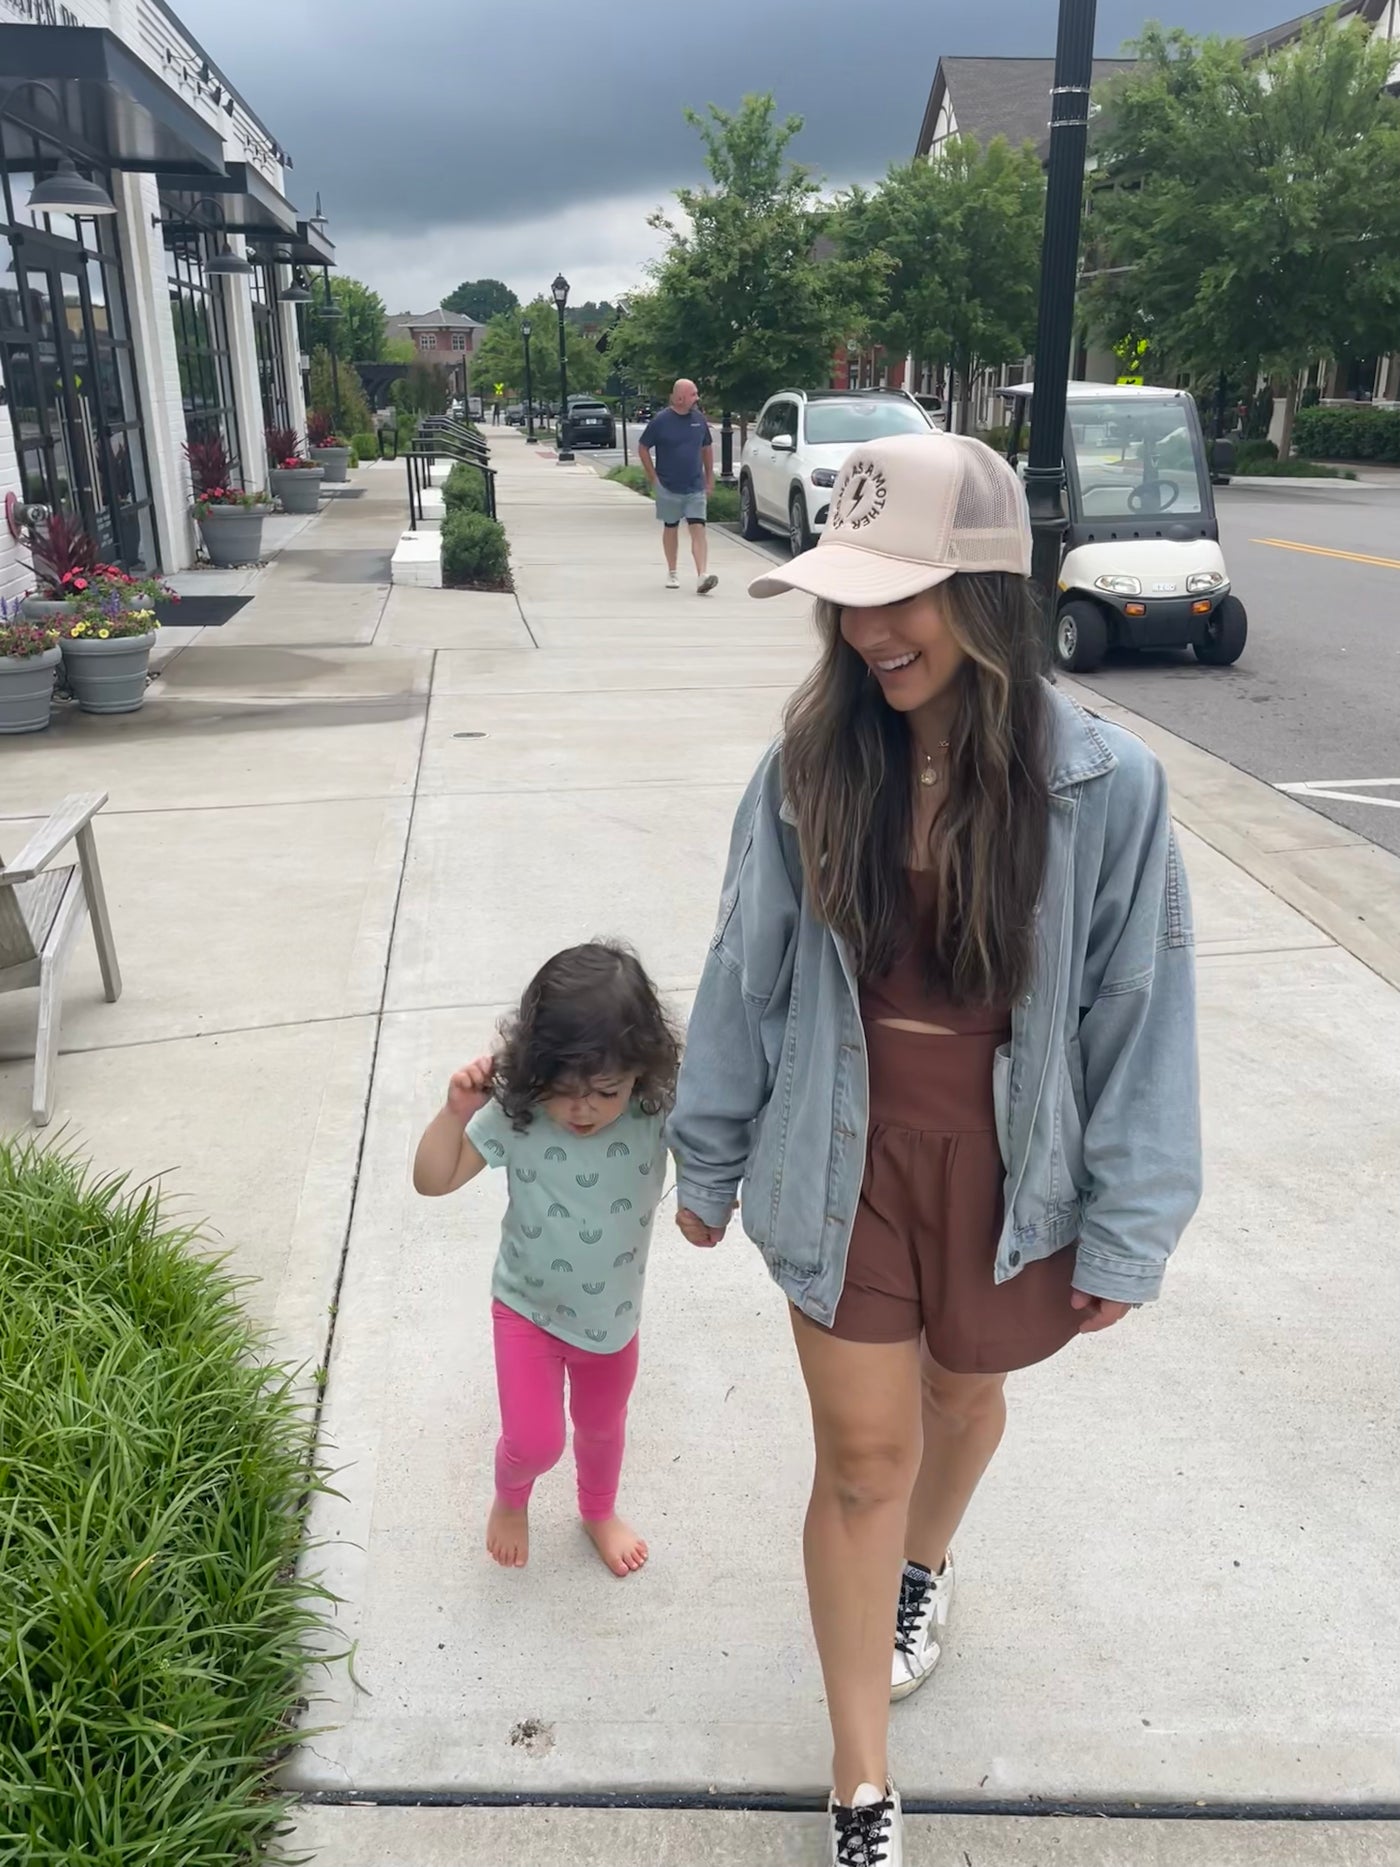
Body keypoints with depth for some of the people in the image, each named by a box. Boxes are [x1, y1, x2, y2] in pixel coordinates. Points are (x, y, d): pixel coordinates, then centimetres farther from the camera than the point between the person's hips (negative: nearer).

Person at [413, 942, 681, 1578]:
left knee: (602, 1426, 25)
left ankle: (599, 1511, 58)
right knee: (534, 1442, 3)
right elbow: (433, 1180, -20)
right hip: (529, 1310, -2)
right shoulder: (514, 1117, -27)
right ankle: (510, 1498, 42)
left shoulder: (659, 1114, -26)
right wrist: (456, 1111, -35)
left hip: (614, 1312, 2)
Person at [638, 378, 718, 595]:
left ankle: (702, 576, -18)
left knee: (698, 529, -9)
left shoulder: (699, 419, 3)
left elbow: (707, 447, 15)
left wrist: (710, 478, 12)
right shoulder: (661, 420, -7)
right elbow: (643, 448, -1)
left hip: (696, 487, 2)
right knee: (671, 528, 11)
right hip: (669, 488, -2)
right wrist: (653, 478, -5)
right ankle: (672, 573, 25)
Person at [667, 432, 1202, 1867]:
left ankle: (924, 1565, 60)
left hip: (1007, 1169, 0)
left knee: (964, 1392, 25)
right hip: (845, 1160, 0)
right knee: (861, 1453, 9)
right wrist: (710, 1156, 7)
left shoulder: (1103, 785, -16)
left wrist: (1127, 1229, -5)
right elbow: (747, 976, -1)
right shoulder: (811, 765, -12)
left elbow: (1139, 1013, -8)